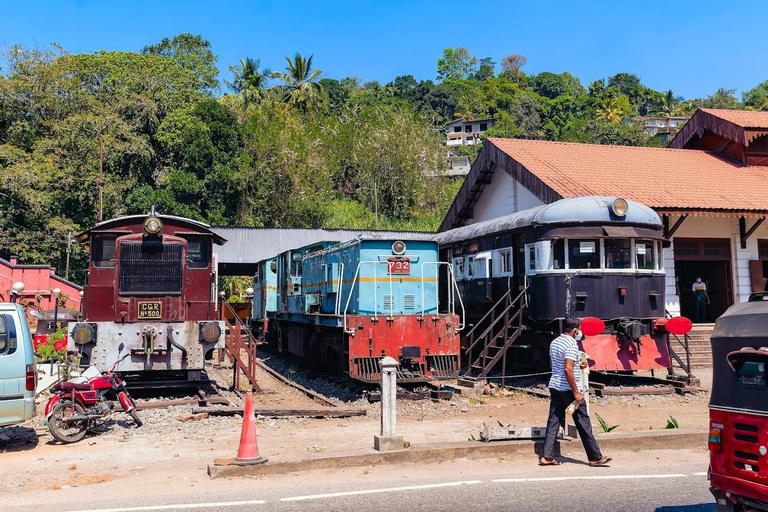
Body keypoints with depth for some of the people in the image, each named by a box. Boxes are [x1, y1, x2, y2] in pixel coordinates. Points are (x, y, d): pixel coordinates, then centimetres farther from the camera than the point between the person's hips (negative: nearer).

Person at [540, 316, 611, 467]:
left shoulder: (554, 342, 10)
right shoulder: (571, 345, -17)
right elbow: (568, 369, -25)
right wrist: (576, 392, -21)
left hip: (554, 387, 8)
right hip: (568, 389, -8)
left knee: (554, 420, 7)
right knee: (583, 422, 3)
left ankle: (547, 456, 5)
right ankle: (595, 457, 12)